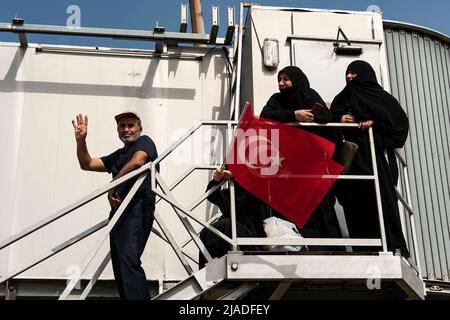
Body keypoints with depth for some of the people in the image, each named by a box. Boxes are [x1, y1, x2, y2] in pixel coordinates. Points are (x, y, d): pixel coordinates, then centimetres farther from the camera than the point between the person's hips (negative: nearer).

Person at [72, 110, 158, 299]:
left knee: (128, 258, -25)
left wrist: (113, 184, -7)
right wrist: (80, 140, 12)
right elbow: (87, 164, 27)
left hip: (138, 207, -8)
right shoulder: (117, 156, 28)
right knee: (119, 264, 3)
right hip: (118, 209, 8)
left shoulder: (144, 141, 8)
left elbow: (137, 162, -14)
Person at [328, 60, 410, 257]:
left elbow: (400, 119, -1)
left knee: (382, 198, -12)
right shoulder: (341, 99, 23)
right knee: (355, 204, -4)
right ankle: (363, 250, -5)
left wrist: (374, 122, -12)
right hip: (350, 158, 4)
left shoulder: (380, 96, 11)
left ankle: (394, 246, -11)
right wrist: (339, 121, -4)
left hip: (374, 154, -4)